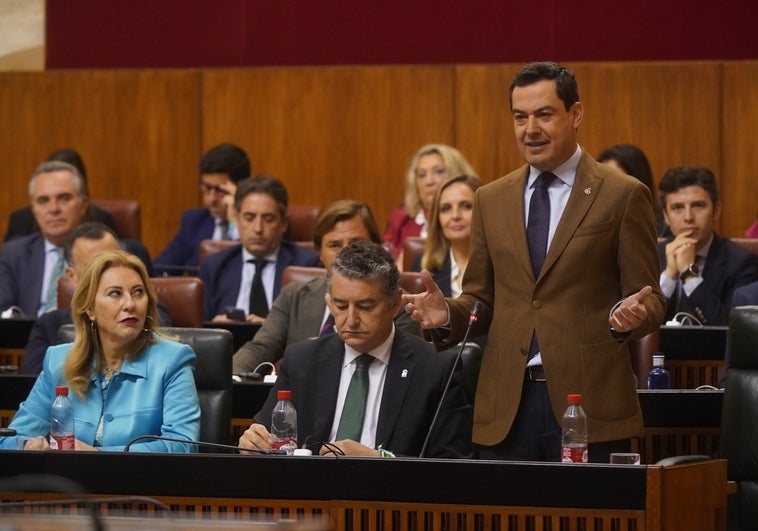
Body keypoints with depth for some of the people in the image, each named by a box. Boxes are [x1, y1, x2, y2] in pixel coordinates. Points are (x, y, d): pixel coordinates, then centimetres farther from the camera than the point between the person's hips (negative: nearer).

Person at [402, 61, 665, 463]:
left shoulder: (623, 196, 1)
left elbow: (651, 302, 1)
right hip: (506, 409, 4)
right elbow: (481, 300, 17)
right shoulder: (491, 200, 14)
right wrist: (448, 313, -5)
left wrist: (631, 314, -22)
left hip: (590, 404, -3)